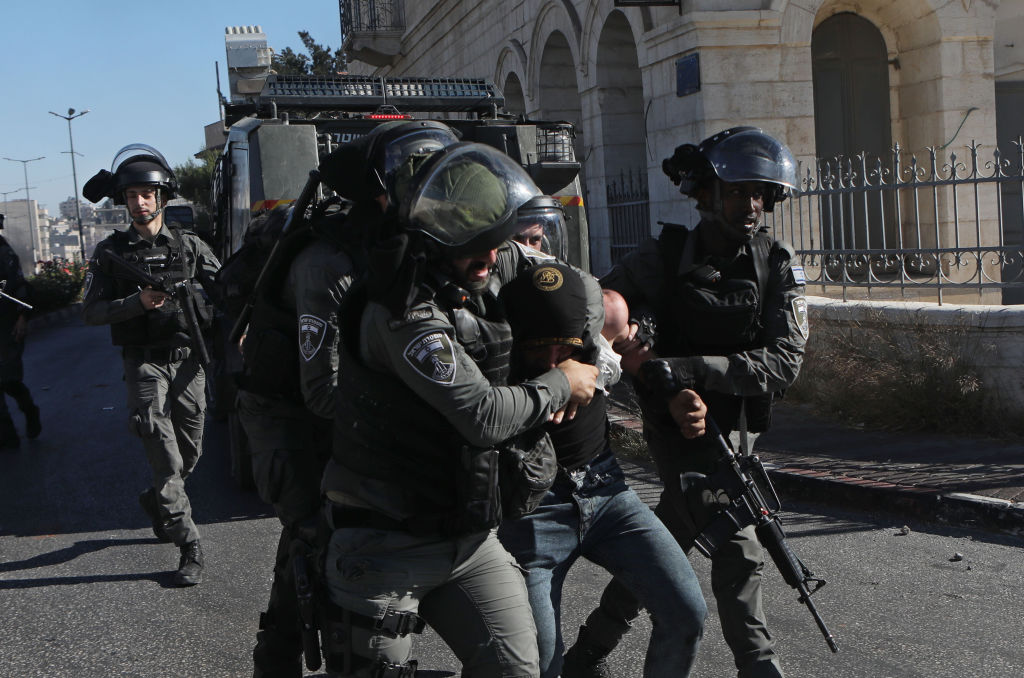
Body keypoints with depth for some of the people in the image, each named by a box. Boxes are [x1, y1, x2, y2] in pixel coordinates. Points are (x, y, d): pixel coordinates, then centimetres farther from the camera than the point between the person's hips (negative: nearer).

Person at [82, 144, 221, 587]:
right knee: (166, 461, -10)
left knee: (190, 454, 13)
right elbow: (91, 312, 0)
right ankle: (188, 546, -4)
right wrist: (138, 303, -15)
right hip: (145, 364, -2)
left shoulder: (189, 245, 6)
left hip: (188, 362, 2)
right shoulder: (111, 252, 3)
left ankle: (156, 502, 43)